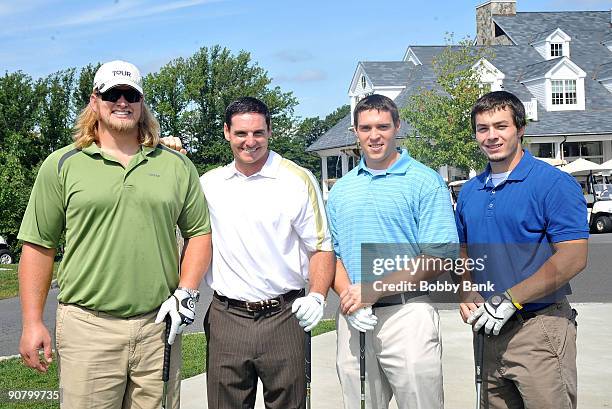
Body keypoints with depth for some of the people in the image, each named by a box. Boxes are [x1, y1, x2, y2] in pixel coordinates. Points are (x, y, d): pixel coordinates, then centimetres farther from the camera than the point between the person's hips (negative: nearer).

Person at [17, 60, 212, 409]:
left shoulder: (177, 165, 9)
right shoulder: (61, 165, 4)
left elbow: (199, 232, 13)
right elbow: (39, 246, 4)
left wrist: (185, 294, -1)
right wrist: (32, 322, 0)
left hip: (158, 327, 2)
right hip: (86, 326, -2)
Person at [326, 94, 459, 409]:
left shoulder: (425, 182, -3)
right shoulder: (341, 189, 13)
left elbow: (439, 258, -10)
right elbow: (333, 253, 13)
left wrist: (373, 291, -16)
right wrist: (347, 297, -7)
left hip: (407, 314, -4)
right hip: (352, 320, 4)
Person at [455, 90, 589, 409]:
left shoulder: (553, 183, -9)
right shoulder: (469, 192, 11)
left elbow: (573, 257, -16)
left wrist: (510, 299, -19)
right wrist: (466, 297, -1)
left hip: (540, 326, -6)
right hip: (489, 328, 6)